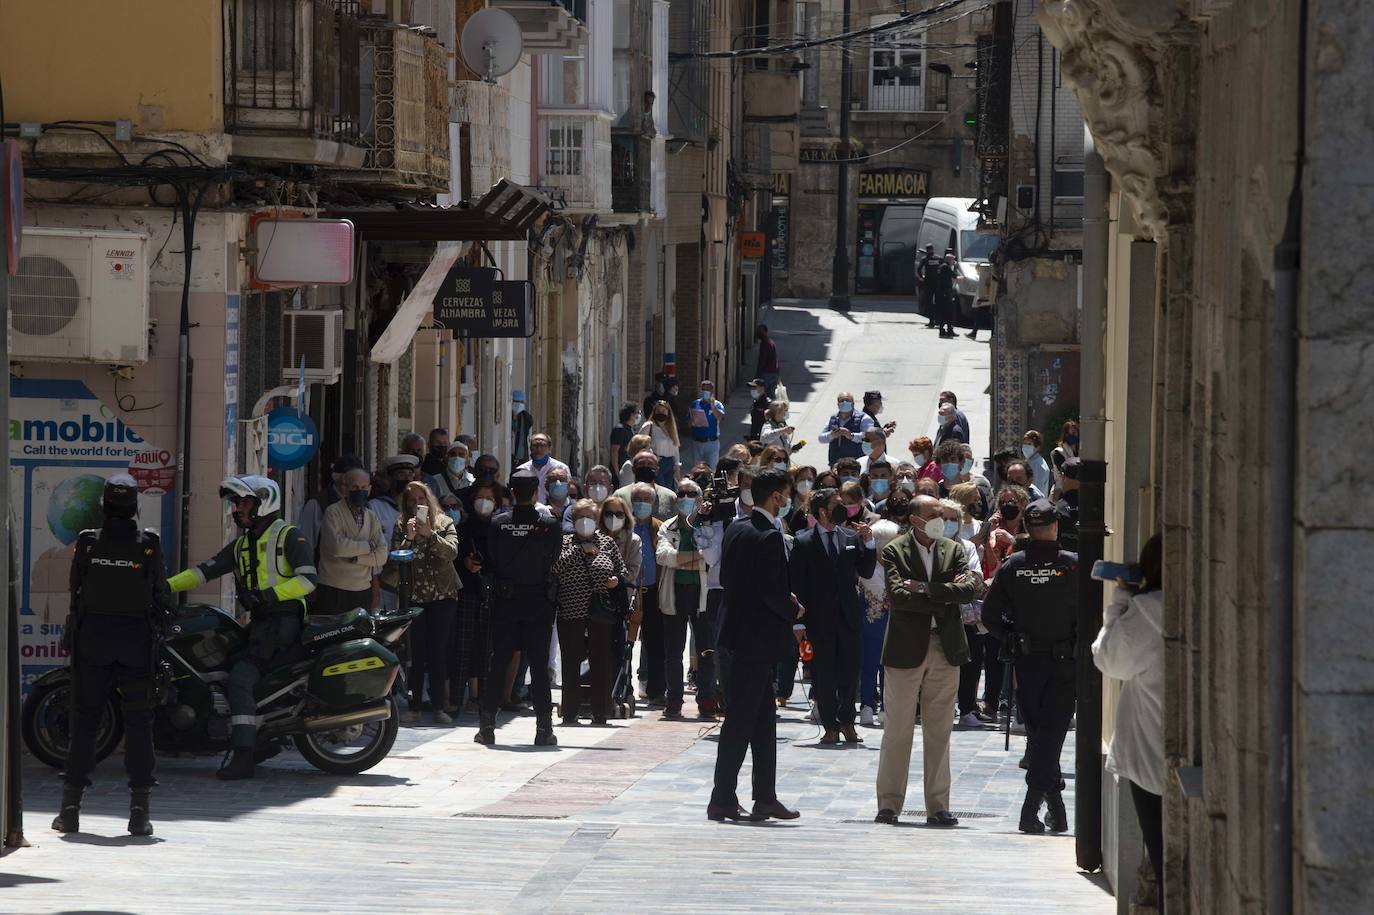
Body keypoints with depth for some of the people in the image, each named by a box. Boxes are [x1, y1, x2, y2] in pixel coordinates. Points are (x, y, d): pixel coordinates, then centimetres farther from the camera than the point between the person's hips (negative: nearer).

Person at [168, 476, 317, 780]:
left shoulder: (289, 536, -3)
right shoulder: (242, 545, 21)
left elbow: (308, 578, -13)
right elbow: (207, 569, 15)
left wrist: (272, 593, -26)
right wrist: (167, 586, 3)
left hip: (282, 620, -9)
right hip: (259, 623, 9)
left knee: (241, 678, -21)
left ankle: (243, 757, -29)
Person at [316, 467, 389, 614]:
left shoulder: (372, 518, 13)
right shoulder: (333, 512, -3)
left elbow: (382, 557, 3)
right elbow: (337, 546, -18)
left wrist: (354, 558, -12)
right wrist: (369, 545, -5)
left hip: (363, 590, 5)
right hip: (333, 590, -5)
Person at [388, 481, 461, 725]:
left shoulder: (444, 524, 6)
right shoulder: (401, 527, 7)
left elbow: (451, 552, -10)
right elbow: (395, 560, -3)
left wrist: (430, 535, -21)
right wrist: (409, 539, -17)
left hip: (442, 595, 0)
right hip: (414, 596, 0)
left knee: (438, 652, -2)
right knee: (416, 652, -4)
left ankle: (439, 707, 2)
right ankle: (413, 707, -1)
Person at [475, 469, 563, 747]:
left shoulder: (497, 524, -6)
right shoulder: (549, 525, -9)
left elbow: (488, 564, -2)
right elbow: (555, 560, -1)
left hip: (504, 602, 1)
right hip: (539, 604, -1)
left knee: (498, 664, 7)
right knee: (539, 666, 2)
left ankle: (487, 726, 6)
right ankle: (543, 729, 1)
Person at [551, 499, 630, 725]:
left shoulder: (608, 543, 12)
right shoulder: (564, 542, 8)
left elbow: (624, 573, 17)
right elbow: (556, 565, -11)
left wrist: (617, 580, -4)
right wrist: (580, 549, -11)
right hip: (571, 613, -1)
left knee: (601, 662, 0)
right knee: (571, 663, 0)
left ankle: (600, 712, 5)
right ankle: (570, 712, 5)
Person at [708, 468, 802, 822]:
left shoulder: (736, 530, 8)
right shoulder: (769, 537, -19)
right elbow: (772, 591, -23)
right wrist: (794, 613, -3)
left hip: (741, 630, 10)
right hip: (759, 635, -10)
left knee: (764, 718, 15)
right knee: (741, 718, -5)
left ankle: (765, 797, 18)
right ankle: (722, 800, -3)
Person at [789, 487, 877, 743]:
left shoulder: (851, 537, 9)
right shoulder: (804, 542, -2)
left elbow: (866, 572, 9)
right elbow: (795, 582, -3)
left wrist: (868, 542, -2)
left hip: (849, 615, 3)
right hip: (820, 616, -3)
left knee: (850, 669, 5)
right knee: (824, 673, 2)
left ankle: (846, 722, 19)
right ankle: (831, 726, 10)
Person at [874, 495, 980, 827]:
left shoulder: (953, 550, 10)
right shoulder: (894, 552, -2)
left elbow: (970, 586, -6)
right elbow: (897, 595, -16)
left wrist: (926, 589, -15)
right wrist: (944, 597, -13)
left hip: (946, 650, 3)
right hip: (906, 649, -3)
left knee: (939, 733, 5)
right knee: (897, 731, 1)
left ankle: (938, 806, 8)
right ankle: (889, 804, 6)